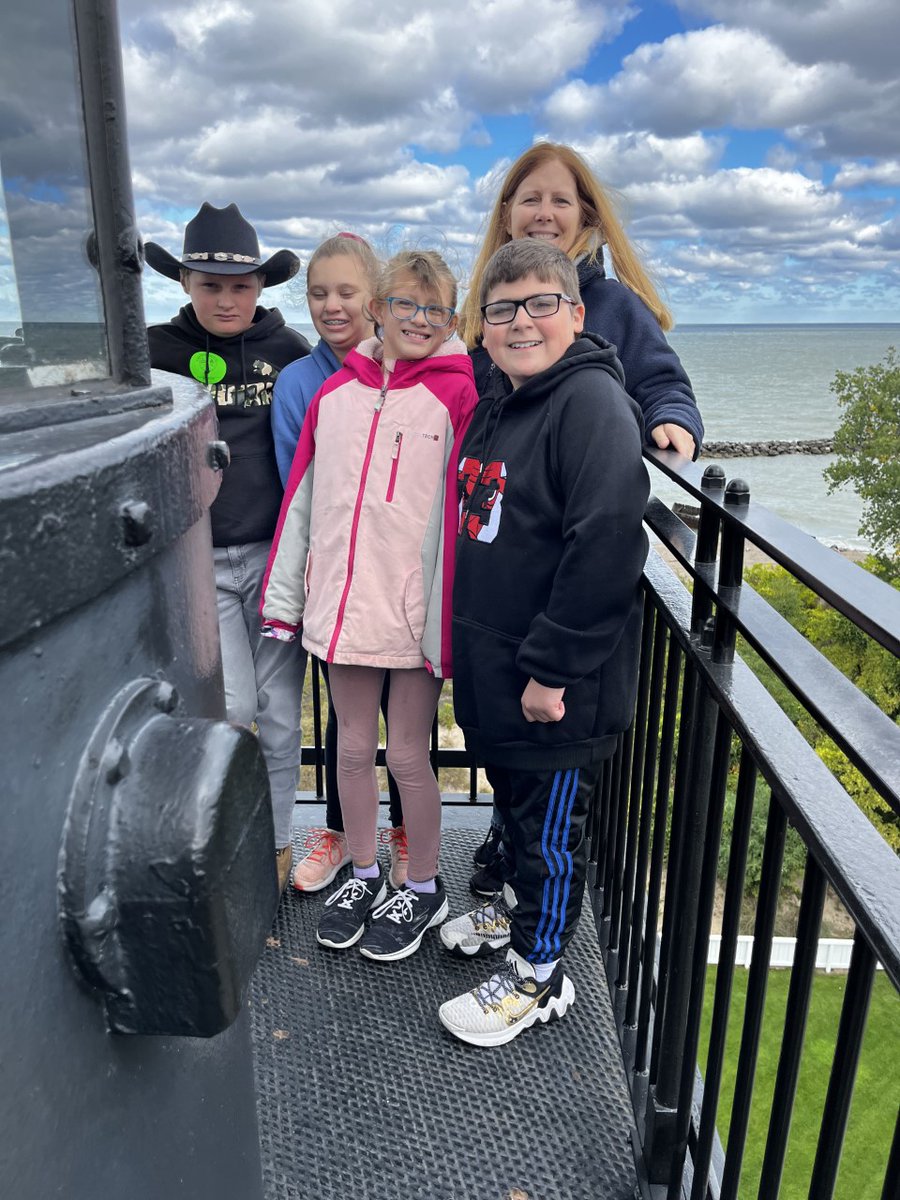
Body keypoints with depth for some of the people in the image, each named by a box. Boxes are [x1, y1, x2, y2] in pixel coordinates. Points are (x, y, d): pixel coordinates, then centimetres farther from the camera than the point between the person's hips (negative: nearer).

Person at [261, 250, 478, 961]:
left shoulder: (458, 394, -5)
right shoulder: (335, 391, 8)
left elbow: (461, 510, -9)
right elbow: (301, 497, 10)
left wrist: (454, 618, -13)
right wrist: (283, 597, 9)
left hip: (415, 610, -4)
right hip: (343, 603, 5)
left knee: (408, 754, 7)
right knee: (353, 747, 15)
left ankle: (424, 890, 30)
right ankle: (364, 875, 37)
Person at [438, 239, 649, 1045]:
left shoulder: (593, 401, -17)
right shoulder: (495, 405, 10)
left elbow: (608, 543, -25)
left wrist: (551, 667, -22)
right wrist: (471, 639, 16)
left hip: (557, 681, -8)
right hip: (493, 665, 8)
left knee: (553, 821, 9)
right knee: (513, 796, 25)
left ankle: (539, 974, 30)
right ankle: (523, 902, 49)